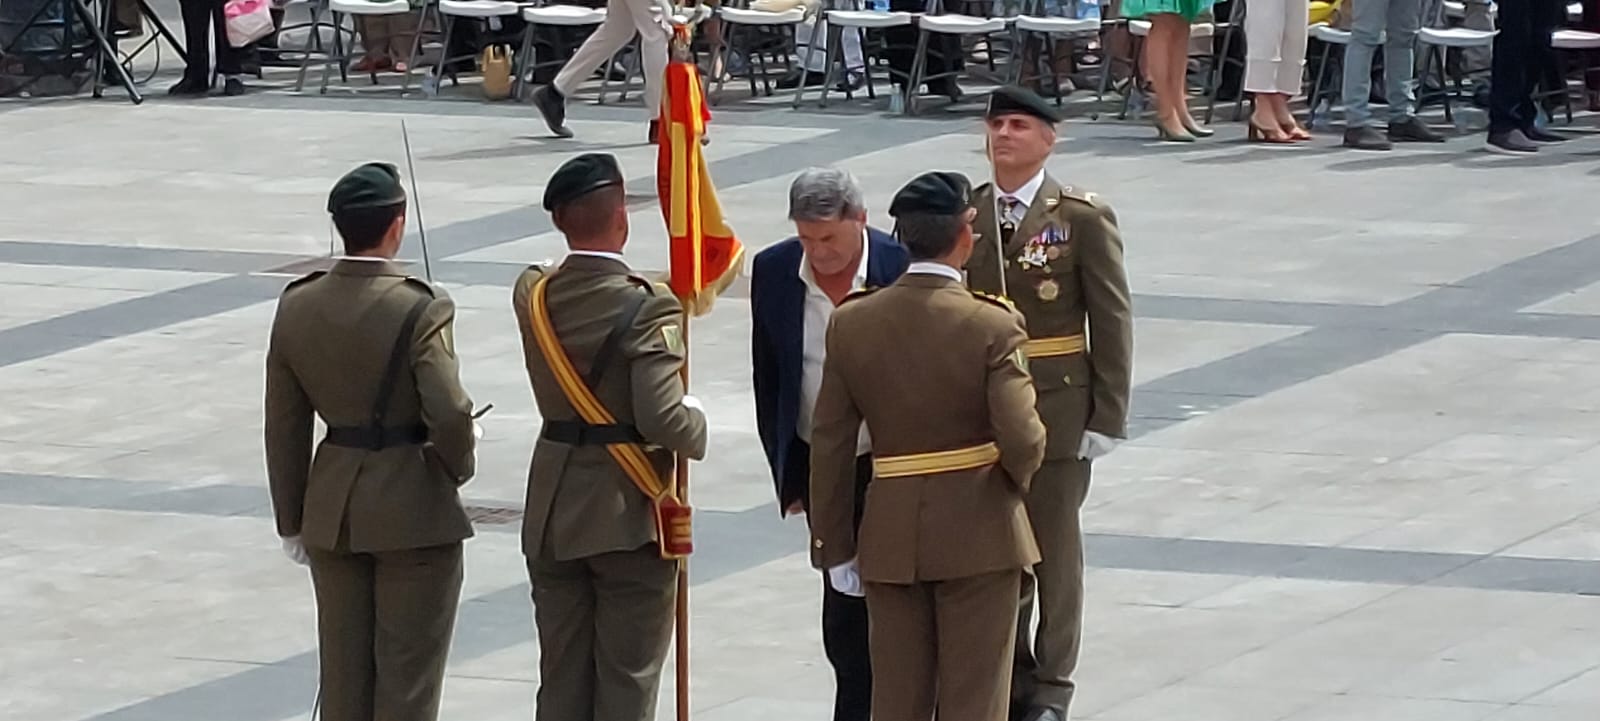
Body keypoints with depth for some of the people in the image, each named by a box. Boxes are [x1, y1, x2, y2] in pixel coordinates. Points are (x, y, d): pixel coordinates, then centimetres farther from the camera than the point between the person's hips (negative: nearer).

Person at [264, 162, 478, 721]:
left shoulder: (296, 308, -1)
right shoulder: (420, 310, -18)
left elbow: (284, 427, 5)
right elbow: (449, 414, -23)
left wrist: (292, 521, 13)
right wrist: (458, 466, -1)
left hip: (331, 511, 5)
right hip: (413, 510, -5)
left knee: (343, 674, 14)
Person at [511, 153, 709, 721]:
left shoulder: (533, 296, -2)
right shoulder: (647, 308, -19)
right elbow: (662, 418, -25)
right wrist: (698, 425, -4)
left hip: (553, 516, 5)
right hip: (629, 516, -5)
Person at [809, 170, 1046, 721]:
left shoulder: (852, 324, -2)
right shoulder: (992, 326, -14)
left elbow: (830, 445, 1)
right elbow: (1022, 441, -19)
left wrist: (835, 547, 8)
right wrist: (1016, 479, 5)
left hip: (890, 535, 3)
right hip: (978, 532, -3)